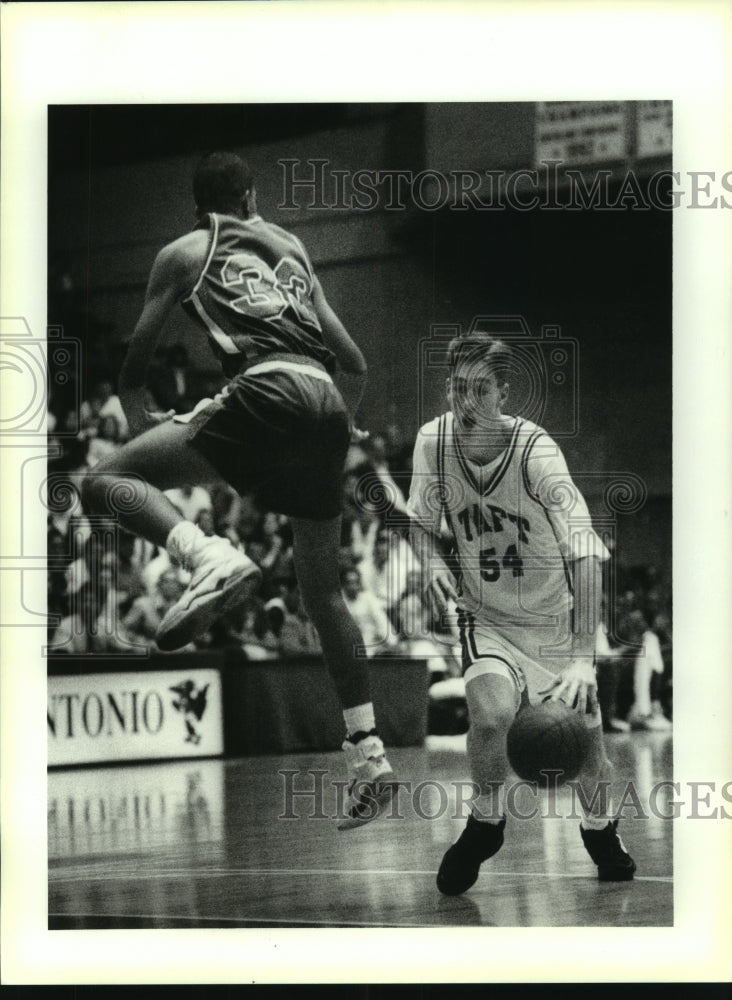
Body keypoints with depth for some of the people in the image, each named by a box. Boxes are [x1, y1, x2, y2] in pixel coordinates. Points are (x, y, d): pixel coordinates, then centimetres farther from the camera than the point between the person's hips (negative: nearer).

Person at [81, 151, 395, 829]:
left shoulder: (185, 253, 18)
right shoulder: (291, 249, 31)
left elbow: (137, 359, 21)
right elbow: (353, 363, 31)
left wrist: (138, 416, 38)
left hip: (268, 392, -6)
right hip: (327, 402, 6)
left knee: (108, 481, -2)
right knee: (324, 590, 17)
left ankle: (211, 559, -30)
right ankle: (368, 757, 12)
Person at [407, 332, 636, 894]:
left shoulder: (536, 452, -27)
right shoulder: (434, 441, -14)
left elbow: (585, 556, -35)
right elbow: (421, 520, 6)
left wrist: (584, 658, -44)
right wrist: (433, 560, -18)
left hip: (556, 620, -1)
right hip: (486, 618, 1)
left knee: (587, 747, 5)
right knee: (491, 715, -28)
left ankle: (600, 828, 41)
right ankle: (486, 825, 0)